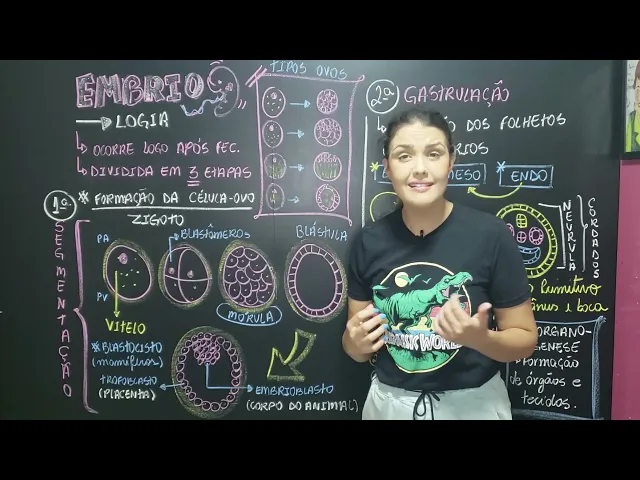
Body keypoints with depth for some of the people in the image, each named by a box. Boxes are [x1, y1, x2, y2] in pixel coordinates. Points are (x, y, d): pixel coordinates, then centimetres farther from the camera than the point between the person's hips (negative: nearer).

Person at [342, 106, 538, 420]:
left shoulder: (491, 235, -16)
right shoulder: (368, 242, -8)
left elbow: (525, 339, -5)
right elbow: (357, 350, 2)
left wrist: (480, 338, -24)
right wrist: (355, 342, -18)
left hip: (472, 403, -2)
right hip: (389, 402, 3)